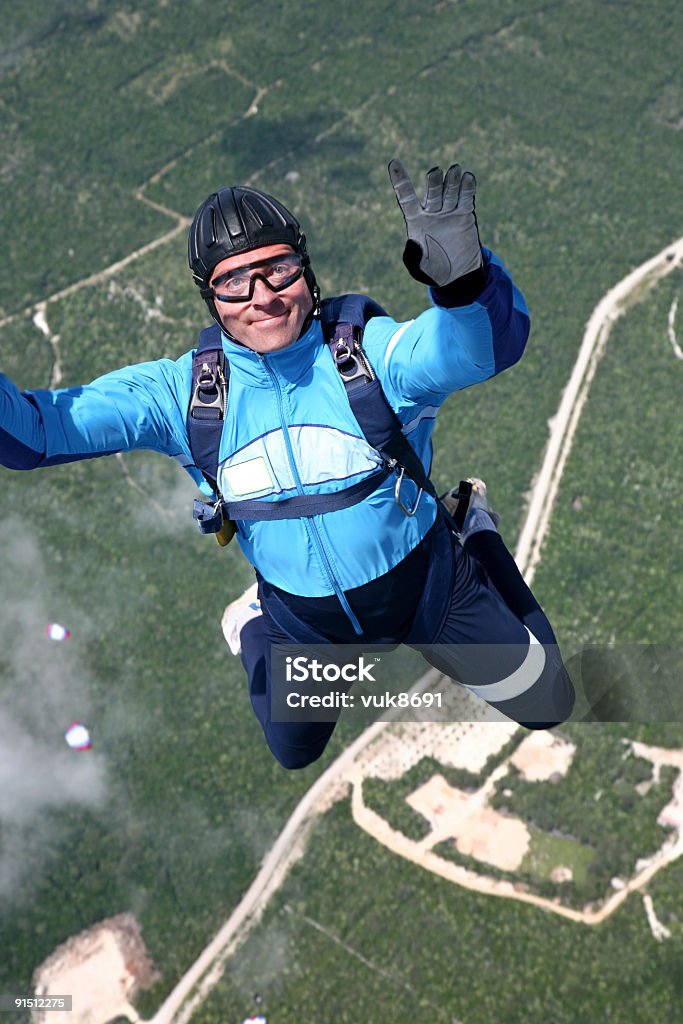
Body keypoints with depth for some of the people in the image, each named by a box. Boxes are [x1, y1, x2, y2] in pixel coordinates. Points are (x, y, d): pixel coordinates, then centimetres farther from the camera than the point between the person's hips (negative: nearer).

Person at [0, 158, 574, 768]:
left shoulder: (370, 351, -27)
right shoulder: (182, 392, -20)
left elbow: (488, 345, -46)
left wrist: (458, 270, -67)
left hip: (432, 586, -2)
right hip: (304, 621, 2)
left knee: (548, 708, 19)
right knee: (294, 752, 26)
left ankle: (470, 532, 34)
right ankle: (255, 627, 49)